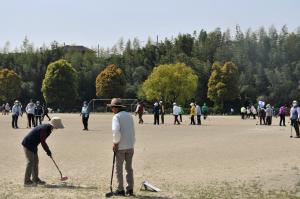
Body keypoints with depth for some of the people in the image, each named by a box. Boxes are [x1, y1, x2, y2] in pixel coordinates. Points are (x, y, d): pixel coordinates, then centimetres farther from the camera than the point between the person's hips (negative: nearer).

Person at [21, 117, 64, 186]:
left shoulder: (48, 128, 5)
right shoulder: (44, 129, -26)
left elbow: (43, 141, 14)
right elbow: (43, 142, -21)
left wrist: (48, 151, 10)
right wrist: (48, 151, -10)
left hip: (33, 145, 10)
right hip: (28, 144, -10)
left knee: (35, 161, 14)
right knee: (30, 162, -10)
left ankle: (35, 179, 23)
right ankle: (27, 181, -6)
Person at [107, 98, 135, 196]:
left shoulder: (116, 116, -9)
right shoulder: (129, 116, 11)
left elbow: (116, 131, -23)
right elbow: (133, 131, 14)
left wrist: (115, 143, -11)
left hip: (120, 147, -6)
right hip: (130, 146, 6)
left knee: (119, 168, 4)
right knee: (129, 168, 13)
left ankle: (120, 190, 7)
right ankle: (130, 189, 14)